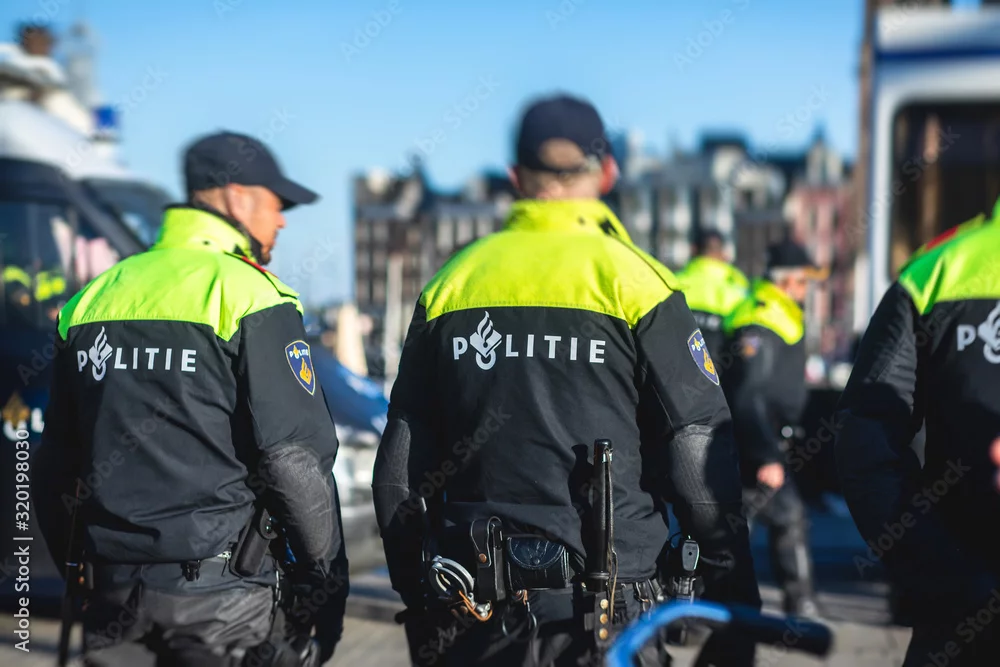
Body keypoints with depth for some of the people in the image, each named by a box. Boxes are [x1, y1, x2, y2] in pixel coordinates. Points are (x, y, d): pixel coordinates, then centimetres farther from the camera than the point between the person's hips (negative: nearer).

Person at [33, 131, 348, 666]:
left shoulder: (91, 299, 11)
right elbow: (295, 457, -14)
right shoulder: (249, 296, -8)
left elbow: (54, 467, 16)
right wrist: (326, 584, -4)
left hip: (113, 586, 6)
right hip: (219, 596, -6)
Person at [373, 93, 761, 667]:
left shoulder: (450, 283, 5)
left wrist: (421, 610, 18)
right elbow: (699, 460, -9)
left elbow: (399, 471, 8)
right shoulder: (632, 280, -6)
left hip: (473, 616, 4)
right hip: (607, 616, -3)